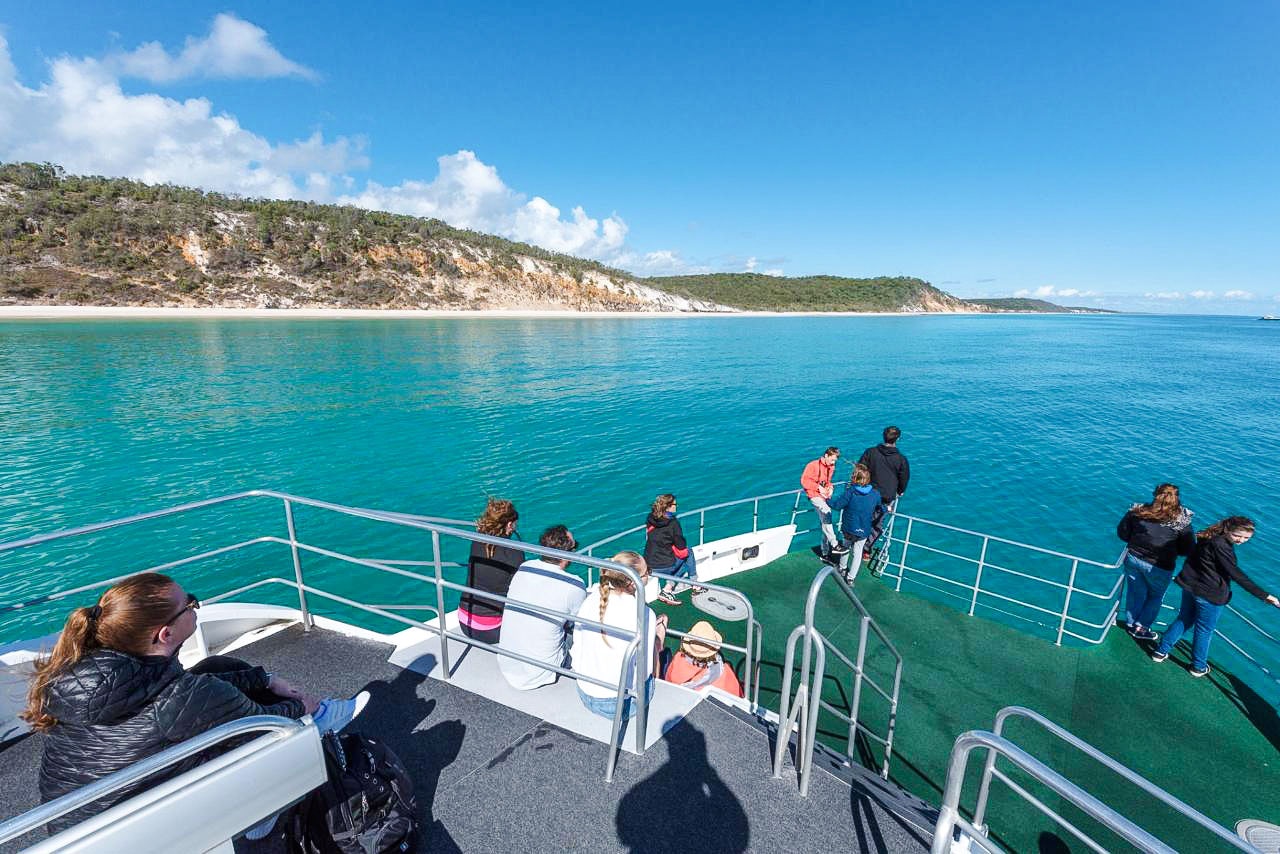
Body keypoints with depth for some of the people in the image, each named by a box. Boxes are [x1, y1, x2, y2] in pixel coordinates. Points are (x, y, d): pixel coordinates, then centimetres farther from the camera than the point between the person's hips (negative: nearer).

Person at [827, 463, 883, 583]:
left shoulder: (850, 492, -21)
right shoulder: (875, 494, -11)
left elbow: (837, 505, -15)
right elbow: (879, 508, 8)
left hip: (848, 529, -1)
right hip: (864, 531, 1)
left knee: (846, 546, 25)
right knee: (857, 552, 15)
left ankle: (842, 568, 43)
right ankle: (851, 577, 24)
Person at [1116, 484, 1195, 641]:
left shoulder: (1138, 512, -11)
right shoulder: (1182, 522, -15)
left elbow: (1122, 533, -2)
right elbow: (1188, 549, -7)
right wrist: (1171, 548, 11)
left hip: (1133, 559, 2)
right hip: (1159, 567, -2)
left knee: (1136, 593, 21)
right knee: (1156, 596, 22)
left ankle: (1131, 623, 36)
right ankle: (1141, 628, 27)